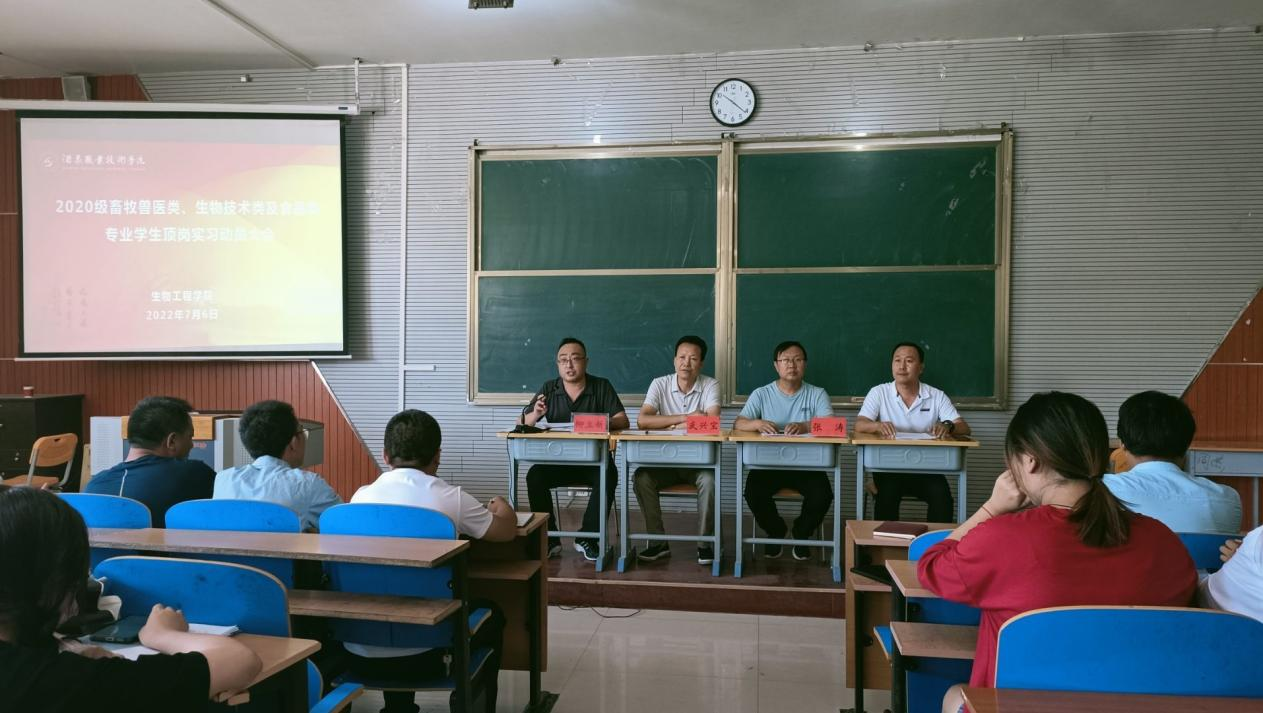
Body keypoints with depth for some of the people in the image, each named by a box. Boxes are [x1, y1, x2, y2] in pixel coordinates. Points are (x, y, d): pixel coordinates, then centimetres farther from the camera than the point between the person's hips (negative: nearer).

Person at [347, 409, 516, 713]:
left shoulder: (361, 496, -1)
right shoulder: (450, 498, -10)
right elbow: (507, 531, 7)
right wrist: (502, 507, 31)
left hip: (360, 654, 4)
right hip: (423, 654, -3)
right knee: (489, 614, 25)